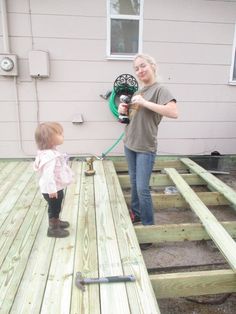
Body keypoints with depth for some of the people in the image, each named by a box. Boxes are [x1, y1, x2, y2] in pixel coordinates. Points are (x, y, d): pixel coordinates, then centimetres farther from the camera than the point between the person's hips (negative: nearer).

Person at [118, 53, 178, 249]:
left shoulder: (160, 90, -11)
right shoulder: (138, 91, 11)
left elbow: (174, 112, -28)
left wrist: (145, 103, -26)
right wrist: (124, 110, -2)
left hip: (146, 148, -7)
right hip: (130, 144, 7)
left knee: (142, 189, -6)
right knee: (134, 184, 17)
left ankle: (149, 228, 9)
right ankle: (136, 214, 36)